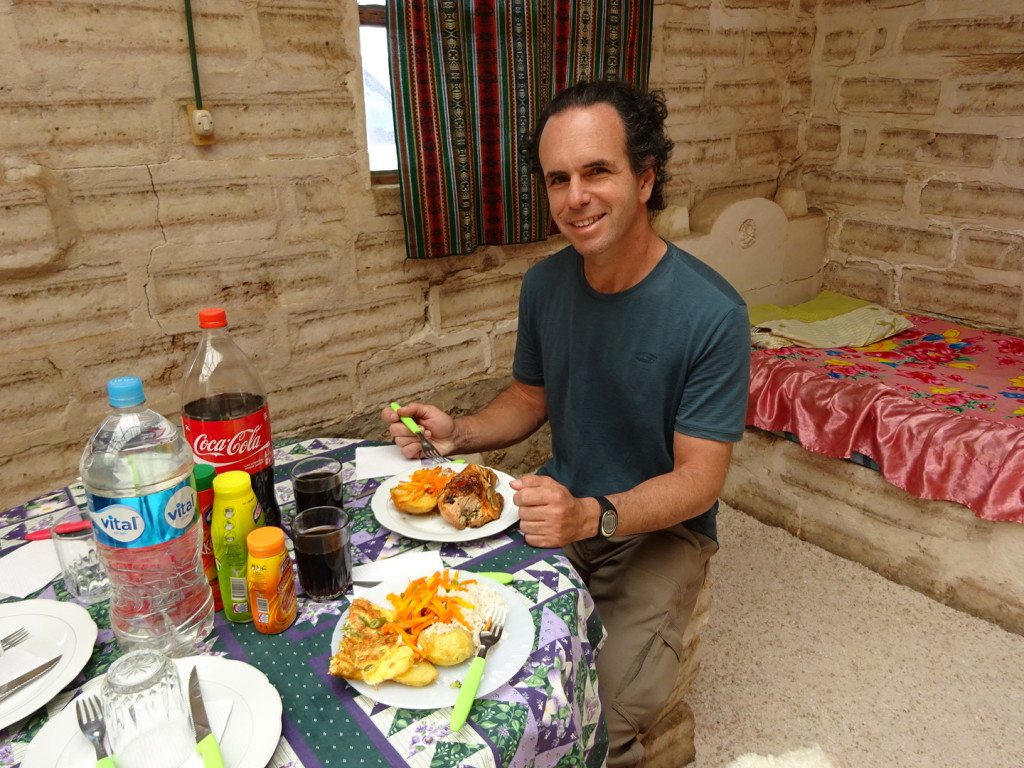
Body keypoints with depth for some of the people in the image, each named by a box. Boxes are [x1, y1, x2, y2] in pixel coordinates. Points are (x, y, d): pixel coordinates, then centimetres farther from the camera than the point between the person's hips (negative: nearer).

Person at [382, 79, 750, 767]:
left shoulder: (712, 313, -20)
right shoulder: (544, 283, -3)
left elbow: (699, 479, -18)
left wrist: (593, 517, -35)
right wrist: (458, 433, -8)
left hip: (661, 528, -4)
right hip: (564, 504, 5)